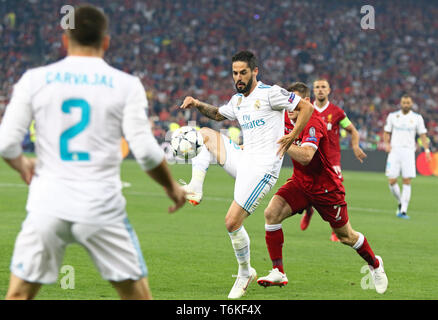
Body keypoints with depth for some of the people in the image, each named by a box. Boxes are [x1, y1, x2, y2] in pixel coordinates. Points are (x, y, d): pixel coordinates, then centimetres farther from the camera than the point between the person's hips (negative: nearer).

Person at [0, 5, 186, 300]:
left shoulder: (35, 80, 3)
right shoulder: (125, 85, 0)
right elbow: (146, 151, -6)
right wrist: (172, 186, 12)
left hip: (48, 206, 1)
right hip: (102, 209, -1)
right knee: (137, 294, 10)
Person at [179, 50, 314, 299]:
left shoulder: (270, 93, -10)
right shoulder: (238, 101, 14)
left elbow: (307, 107, -10)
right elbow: (218, 114, 34)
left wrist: (292, 136, -17)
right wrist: (197, 104, 16)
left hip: (263, 167, -8)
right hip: (244, 159, 8)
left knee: (232, 222, -11)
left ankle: (245, 273, 5)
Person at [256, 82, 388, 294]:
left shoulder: (313, 123, -26)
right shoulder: (289, 119, -2)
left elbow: (306, 156, -41)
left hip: (325, 187, -6)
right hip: (300, 182, 6)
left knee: (346, 236, 8)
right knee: (272, 212, -20)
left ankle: (375, 263, 38)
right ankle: (278, 272, -16)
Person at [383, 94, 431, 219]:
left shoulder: (417, 118, 6)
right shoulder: (393, 116, 8)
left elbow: (423, 135, 7)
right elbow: (386, 132, 14)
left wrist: (427, 149, -5)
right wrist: (386, 144, -5)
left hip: (409, 151, -1)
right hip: (395, 150, 1)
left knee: (407, 181, -8)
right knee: (392, 181, -6)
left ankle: (403, 211, -5)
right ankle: (400, 203, 19)